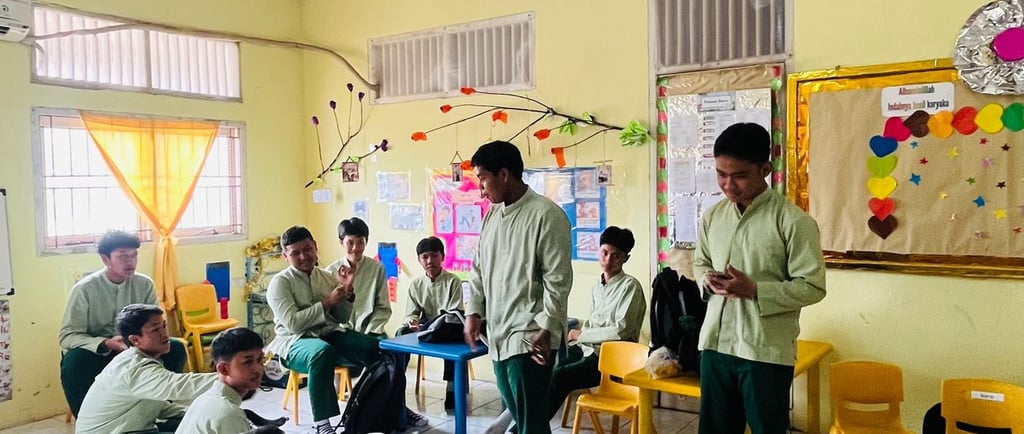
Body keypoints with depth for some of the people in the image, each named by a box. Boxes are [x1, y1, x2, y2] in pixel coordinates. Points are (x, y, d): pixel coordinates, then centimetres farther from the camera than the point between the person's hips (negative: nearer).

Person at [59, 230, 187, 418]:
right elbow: (67, 336, -17)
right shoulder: (85, 288, -16)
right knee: (74, 361, -35)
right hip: (96, 351, -2)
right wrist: (106, 344, -34)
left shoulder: (144, 284, -7)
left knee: (175, 349, -20)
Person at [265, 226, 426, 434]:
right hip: (295, 342, -5)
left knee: (376, 348, -17)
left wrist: (347, 291, -5)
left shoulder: (327, 277, 11)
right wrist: (327, 302, -17)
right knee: (323, 352, -40)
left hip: (331, 335, 5)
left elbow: (342, 319, 12)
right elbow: (293, 323, -17)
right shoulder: (280, 282, -5)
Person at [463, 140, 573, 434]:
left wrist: (545, 330, -17)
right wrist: (474, 312, 9)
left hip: (529, 336, -8)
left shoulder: (547, 214, -13)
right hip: (498, 334, 8)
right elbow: (479, 269, 18)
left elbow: (558, 280, -15)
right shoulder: (492, 215, 11)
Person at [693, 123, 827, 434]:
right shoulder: (712, 216, 6)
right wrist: (707, 280, -4)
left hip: (767, 351, -5)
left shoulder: (794, 221, -11)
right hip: (715, 344, 5)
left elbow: (812, 287, -11)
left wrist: (754, 290, -21)